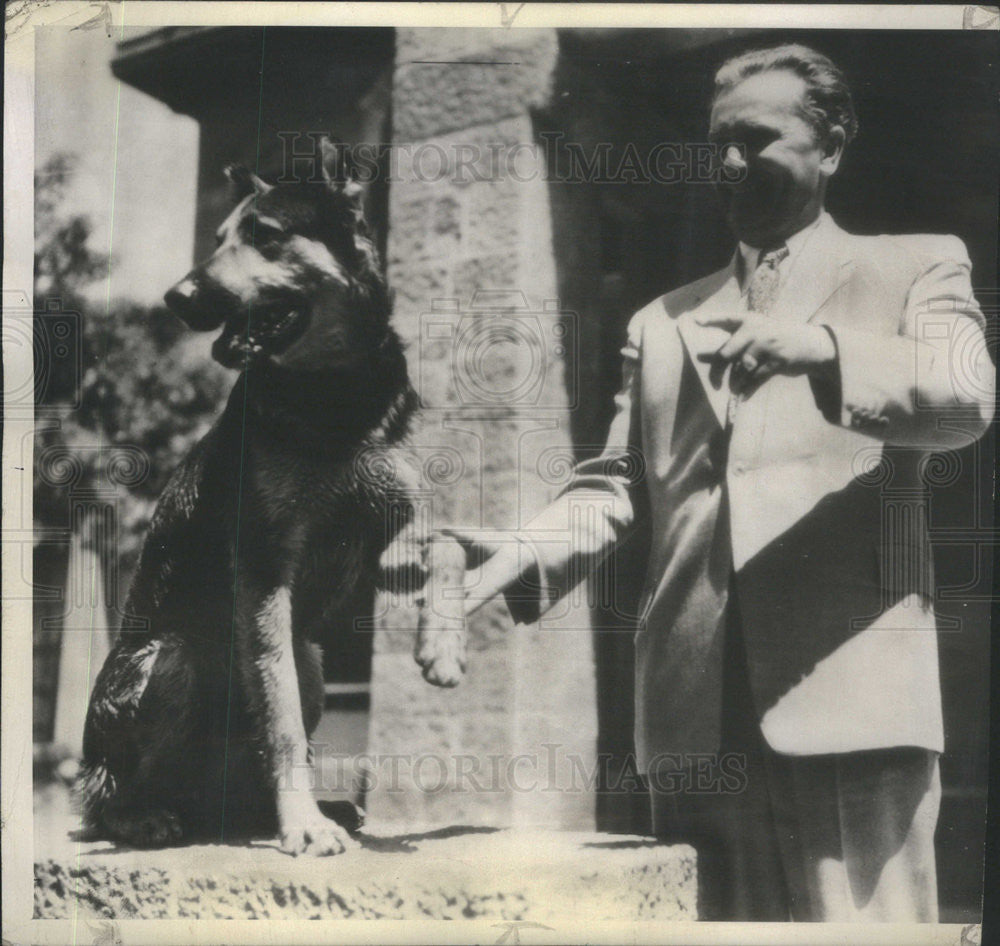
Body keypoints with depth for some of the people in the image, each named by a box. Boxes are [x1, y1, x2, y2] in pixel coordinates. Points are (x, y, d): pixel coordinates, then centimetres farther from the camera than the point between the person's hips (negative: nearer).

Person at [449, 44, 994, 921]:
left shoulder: (914, 266, 13)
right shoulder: (662, 321, 23)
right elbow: (616, 479, 16)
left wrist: (826, 351, -24)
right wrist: (532, 551, -4)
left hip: (849, 690, -3)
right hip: (696, 713, 4)